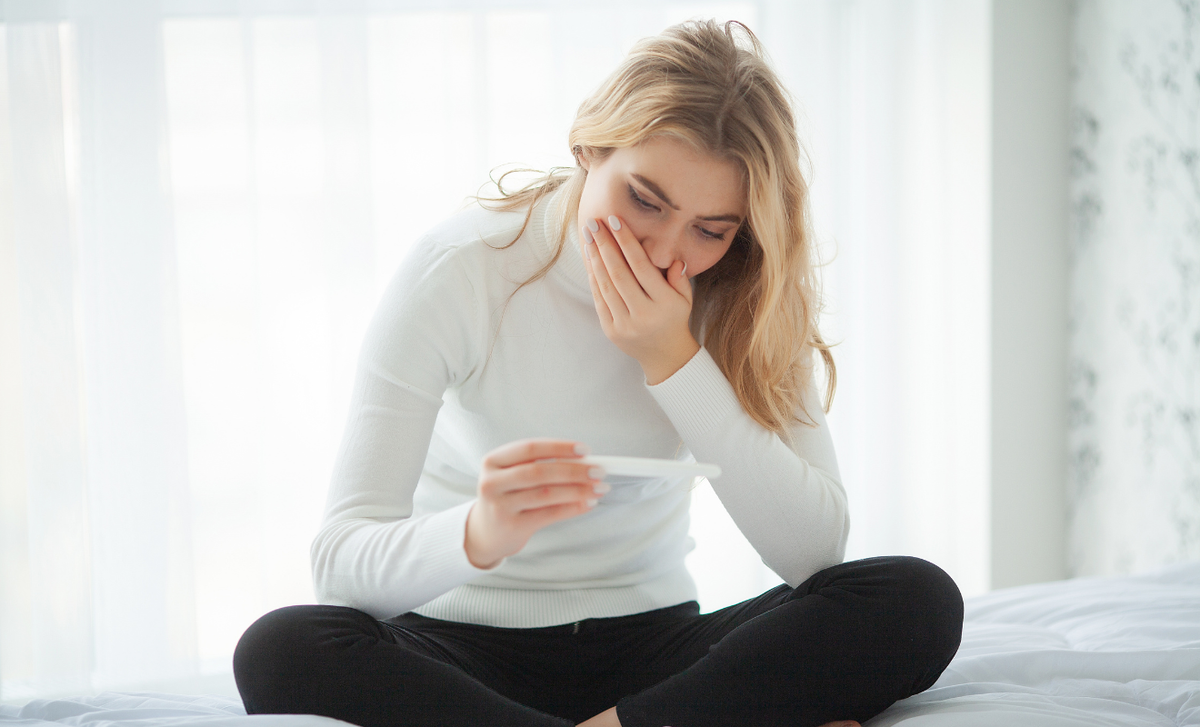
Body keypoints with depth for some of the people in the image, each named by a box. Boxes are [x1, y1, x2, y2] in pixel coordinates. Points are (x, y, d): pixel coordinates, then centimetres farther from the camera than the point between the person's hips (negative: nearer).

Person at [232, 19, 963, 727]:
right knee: (280, 651, -34)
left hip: (653, 643, 1)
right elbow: (341, 559, -20)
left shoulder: (749, 294, -5)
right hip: (467, 645, -1)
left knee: (918, 602, -22)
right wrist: (479, 535, -43)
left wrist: (676, 363, -21)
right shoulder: (458, 272, -14)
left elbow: (815, 552, -14)